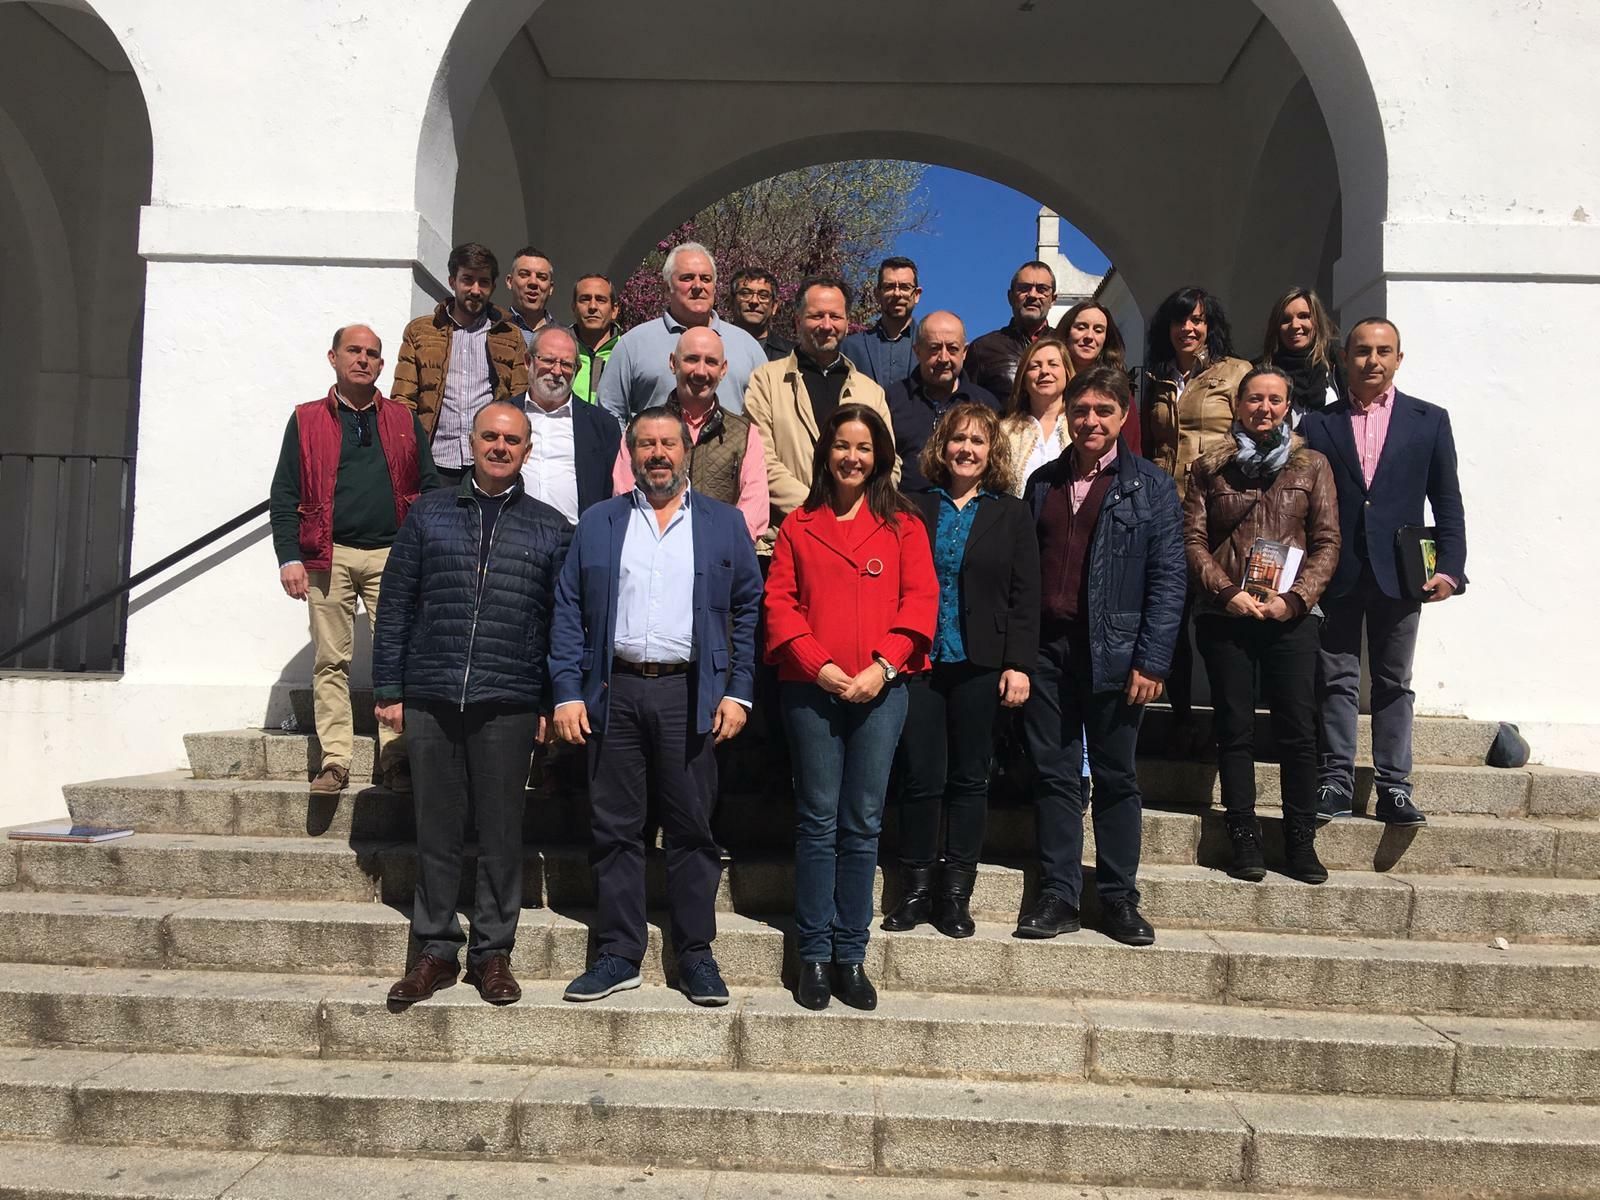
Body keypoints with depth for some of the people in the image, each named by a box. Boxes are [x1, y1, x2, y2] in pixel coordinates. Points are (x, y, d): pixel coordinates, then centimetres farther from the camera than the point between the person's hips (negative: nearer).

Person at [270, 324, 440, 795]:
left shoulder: (405, 421, 14)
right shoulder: (305, 421, 12)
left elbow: (429, 489, 13)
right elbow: (284, 495, 7)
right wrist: (289, 558, -4)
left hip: (392, 555, 0)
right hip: (329, 557, 0)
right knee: (331, 661, 1)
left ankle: (394, 758, 2)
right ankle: (333, 761, 6)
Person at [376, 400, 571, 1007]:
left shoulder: (550, 529, 9)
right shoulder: (429, 513, 10)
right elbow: (395, 606, 9)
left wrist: (554, 703, 1)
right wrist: (388, 690, 4)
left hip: (508, 705, -1)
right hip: (430, 700, 1)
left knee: (501, 831, 6)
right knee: (436, 828, 8)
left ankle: (493, 952, 18)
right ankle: (436, 950, 20)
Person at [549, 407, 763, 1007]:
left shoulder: (724, 523, 9)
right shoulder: (597, 523, 12)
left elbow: (748, 610, 6)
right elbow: (568, 612, 8)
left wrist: (738, 692, -2)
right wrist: (567, 692, -2)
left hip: (690, 693, -1)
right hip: (614, 693, 1)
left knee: (692, 828, 4)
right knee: (614, 828, 5)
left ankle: (696, 955, 15)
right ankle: (618, 955, 16)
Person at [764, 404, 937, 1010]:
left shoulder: (903, 525, 9)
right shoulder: (798, 526, 10)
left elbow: (920, 600, 1)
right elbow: (779, 602, 3)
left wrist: (882, 667, -11)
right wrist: (818, 665, -10)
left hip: (881, 688, 0)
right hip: (811, 687, 0)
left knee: (862, 824, 4)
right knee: (817, 820, 4)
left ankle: (851, 955, 14)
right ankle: (814, 954, 13)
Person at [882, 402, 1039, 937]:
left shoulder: (1011, 514, 7)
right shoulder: (914, 508, 8)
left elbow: (1025, 596, 2)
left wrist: (1019, 665, -5)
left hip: (979, 666, 0)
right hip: (917, 662, 0)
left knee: (969, 779, 6)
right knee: (920, 777, 1)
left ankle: (956, 893, 16)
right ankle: (917, 888, 15)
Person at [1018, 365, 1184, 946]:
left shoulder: (1151, 485, 1)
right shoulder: (1043, 481, 12)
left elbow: (1168, 579, -4)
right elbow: (1025, 567, 10)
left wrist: (1152, 661, -11)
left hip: (1113, 652, -3)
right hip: (1046, 649, 3)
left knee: (1116, 778, 6)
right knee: (1055, 774, 7)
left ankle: (1119, 899, 18)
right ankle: (1057, 896, 15)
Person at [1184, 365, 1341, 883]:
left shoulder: (1311, 465, 10)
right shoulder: (1209, 467, 9)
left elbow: (1327, 542, 5)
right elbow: (1193, 539, 3)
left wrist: (1294, 597, -9)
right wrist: (1227, 592, -10)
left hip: (1290, 615, 0)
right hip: (1224, 614, 0)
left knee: (1298, 730, 0)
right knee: (1235, 729, 3)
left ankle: (1301, 841, 9)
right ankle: (1244, 839, 10)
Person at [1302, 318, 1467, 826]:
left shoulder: (1429, 420, 8)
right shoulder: (1318, 423, 5)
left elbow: (1447, 502, 6)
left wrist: (1450, 568, -4)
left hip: (1398, 575, 1)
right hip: (1335, 575, 0)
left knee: (1394, 684, 7)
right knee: (1336, 681, 5)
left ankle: (1393, 788, 13)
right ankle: (1335, 782, 12)